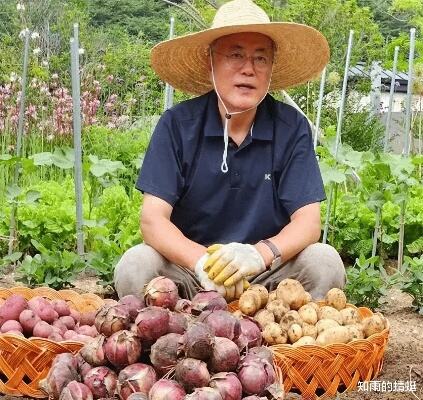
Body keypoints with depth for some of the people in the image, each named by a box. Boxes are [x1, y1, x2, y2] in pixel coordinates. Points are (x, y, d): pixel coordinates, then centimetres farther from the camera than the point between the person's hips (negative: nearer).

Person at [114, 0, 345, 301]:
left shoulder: (293, 128, -5)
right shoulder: (177, 125, -7)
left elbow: (308, 221, -10)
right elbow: (152, 219, -13)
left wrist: (261, 253, -33)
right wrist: (202, 261, -34)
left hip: (267, 273, 1)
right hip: (190, 269, 0)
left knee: (325, 262, -25)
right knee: (135, 266, -28)